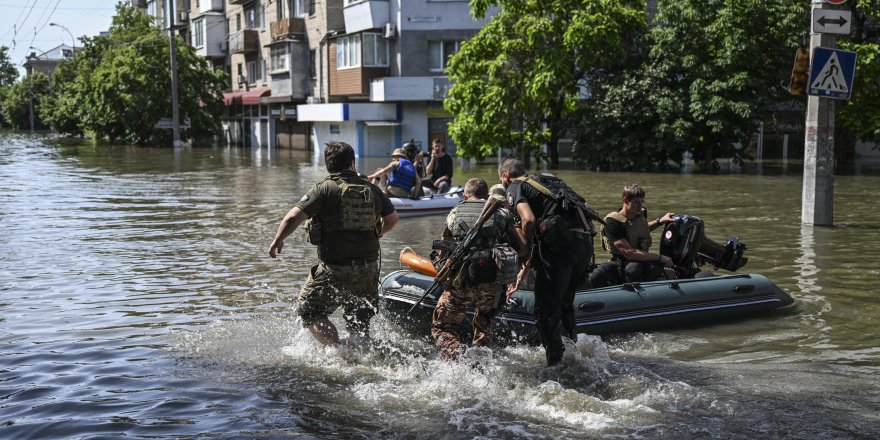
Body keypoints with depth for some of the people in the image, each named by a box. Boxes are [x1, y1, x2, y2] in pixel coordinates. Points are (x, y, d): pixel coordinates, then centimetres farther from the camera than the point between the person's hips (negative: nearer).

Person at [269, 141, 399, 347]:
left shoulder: (324, 188, -8)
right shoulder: (372, 190, 8)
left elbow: (294, 217, -16)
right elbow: (392, 219, 21)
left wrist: (278, 240, 0)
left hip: (335, 268, -5)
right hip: (368, 269, 5)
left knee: (311, 312, 9)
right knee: (359, 323, 19)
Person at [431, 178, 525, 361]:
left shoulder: (454, 213, 17)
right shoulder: (501, 213, 16)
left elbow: (442, 255, 22)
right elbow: (522, 249, 11)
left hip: (462, 279, -1)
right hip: (493, 281, 1)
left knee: (441, 327, 10)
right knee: (483, 327, 25)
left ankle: (456, 354, -16)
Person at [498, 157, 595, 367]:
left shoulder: (515, 187, 7)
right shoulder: (544, 181, 31)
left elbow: (529, 220, -14)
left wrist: (525, 252, 3)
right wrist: (523, 273, 31)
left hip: (560, 242, -8)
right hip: (585, 241, 8)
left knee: (546, 306, 2)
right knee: (564, 304, 23)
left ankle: (556, 362, 3)